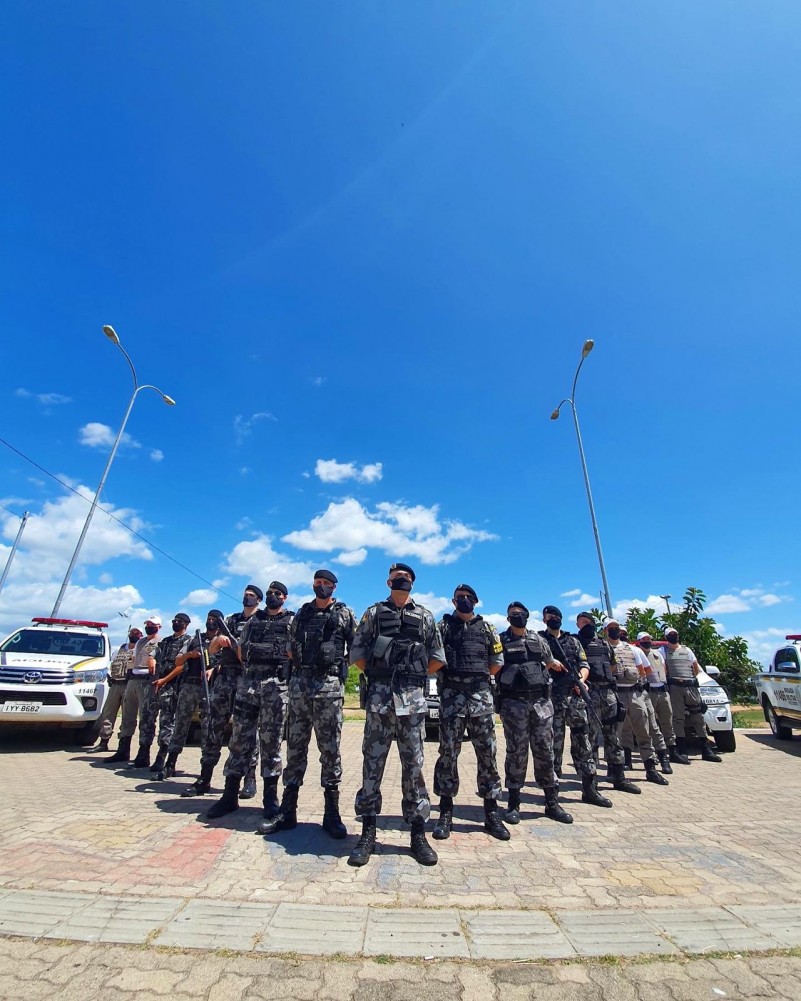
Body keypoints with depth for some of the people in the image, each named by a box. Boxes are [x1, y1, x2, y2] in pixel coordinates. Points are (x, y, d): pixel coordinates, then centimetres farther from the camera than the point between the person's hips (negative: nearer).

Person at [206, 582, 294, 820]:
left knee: (271, 740, 3)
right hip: (247, 682, 4)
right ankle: (230, 796, 18)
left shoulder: (292, 621, 4)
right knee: (240, 738, 7)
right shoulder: (253, 620, 16)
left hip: (275, 684, -3)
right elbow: (241, 652, 17)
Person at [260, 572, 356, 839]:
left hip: (329, 686, -4)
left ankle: (332, 814, 14)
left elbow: (356, 650, 1)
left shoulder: (344, 613, 1)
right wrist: (298, 669, 9)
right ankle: (287, 811, 22)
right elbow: (291, 648, 19)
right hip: (299, 683, 4)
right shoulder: (302, 612, 13)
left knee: (330, 749, 3)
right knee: (295, 747, 11)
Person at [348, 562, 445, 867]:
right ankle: (368, 834, 20)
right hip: (379, 698, 0)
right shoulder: (373, 613, 4)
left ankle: (418, 835, 21)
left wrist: (414, 675, 7)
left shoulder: (425, 617, 7)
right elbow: (357, 655, 6)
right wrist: (378, 674, 3)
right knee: (372, 763, 6)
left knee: (413, 765, 8)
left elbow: (437, 659, 11)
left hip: (412, 698, 1)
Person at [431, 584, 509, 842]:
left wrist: (477, 677, 11)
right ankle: (445, 813, 16)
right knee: (448, 752, 3)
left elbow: (498, 661, 12)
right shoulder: (444, 626, 5)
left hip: (481, 695, 2)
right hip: (451, 695, -1)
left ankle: (492, 814, 19)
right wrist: (451, 676, 1)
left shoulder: (487, 627, 11)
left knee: (487, 752, 6)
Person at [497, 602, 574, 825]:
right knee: (516, 753, 3)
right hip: (514, 703, -3)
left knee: (545, 752, 8)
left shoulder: (538, 640, 11)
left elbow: (550, 663, 26)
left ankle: (552, 803, 21)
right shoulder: (501, 640, -1)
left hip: (541, 701, 3)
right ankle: (514, 804, 16)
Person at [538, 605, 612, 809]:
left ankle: (590, 790, 17)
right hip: (551, 698, -4)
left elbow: (584, 665, 12)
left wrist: (581, 679, -7)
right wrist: (548, 662, -16)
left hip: (575, 697, 4)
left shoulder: (573, 641, 16)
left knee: (583, 743, 7)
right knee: (553, 745, 2)